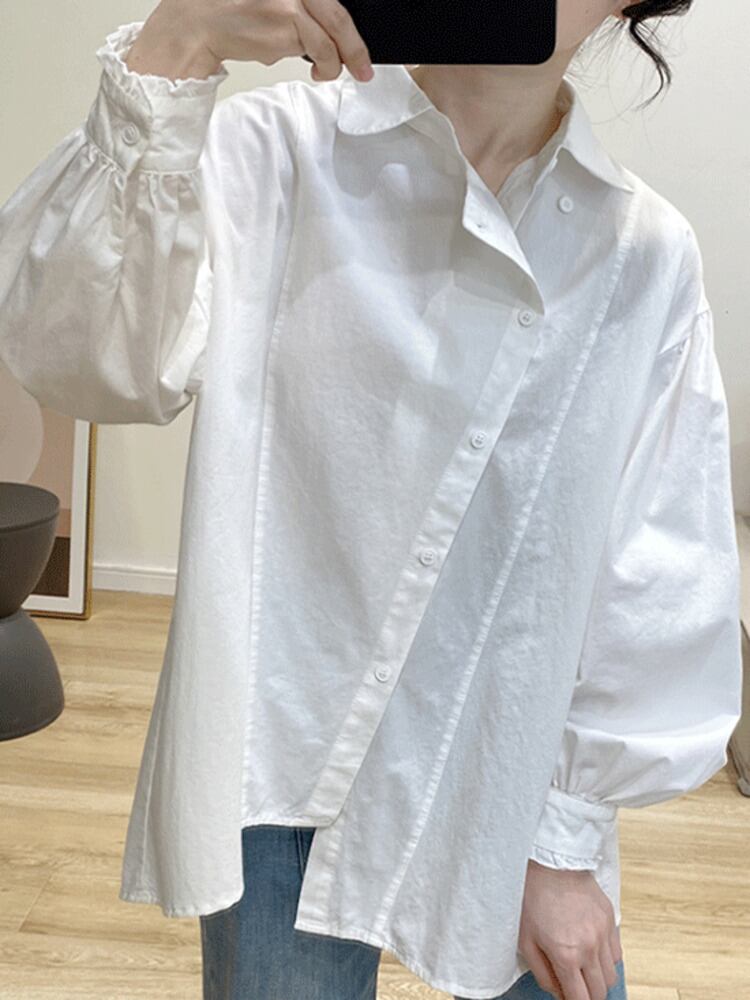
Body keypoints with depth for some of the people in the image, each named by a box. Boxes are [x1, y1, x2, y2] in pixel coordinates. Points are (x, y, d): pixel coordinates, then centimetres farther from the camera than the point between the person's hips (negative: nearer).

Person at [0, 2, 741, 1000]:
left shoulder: (649, 253, -3)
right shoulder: (282, 152, -8)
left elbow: (659, 580, 0)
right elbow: (81, 348, -23)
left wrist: (569, 841, 2)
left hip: (513, 785, 2)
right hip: (282, 760, -1)